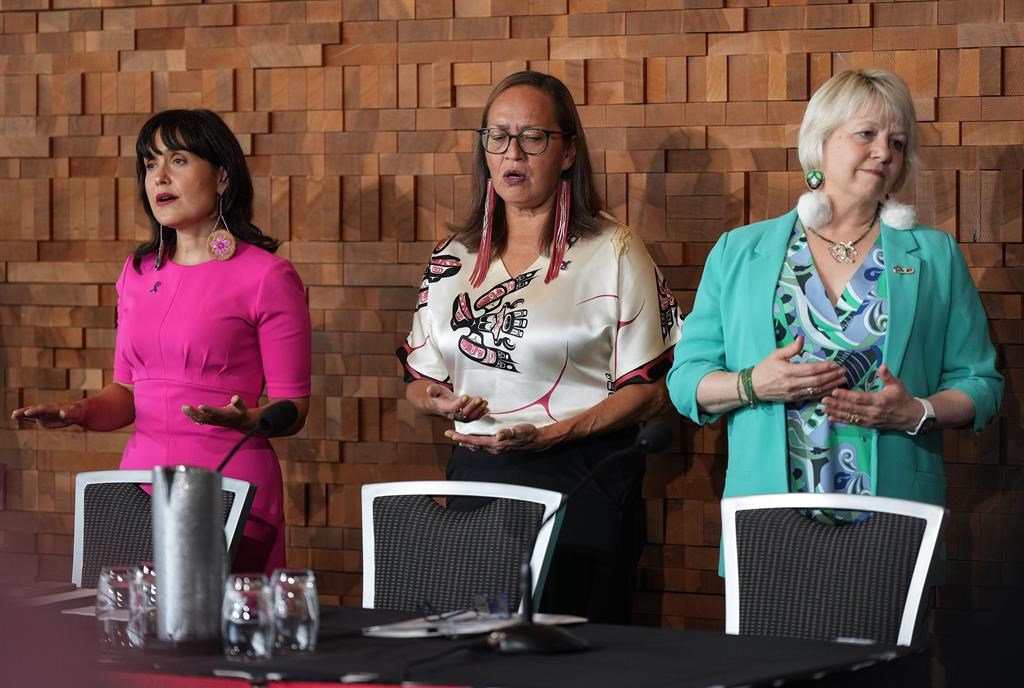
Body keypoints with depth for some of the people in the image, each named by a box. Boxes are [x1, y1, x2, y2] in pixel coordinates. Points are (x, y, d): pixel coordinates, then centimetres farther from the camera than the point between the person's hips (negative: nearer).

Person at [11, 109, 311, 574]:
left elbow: (292, 407, -4)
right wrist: (79, 413, -1)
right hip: (142, 480, 5)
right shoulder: (138, 274, 13)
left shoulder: (267, 277, -5)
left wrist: (245, 419, -24)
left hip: (231, 485, -5)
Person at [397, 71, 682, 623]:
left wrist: (549, 434, -16)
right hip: (476, 482, 4)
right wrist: (440, 401, -4)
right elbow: (419, 381, 19)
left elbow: (649, 391, -6)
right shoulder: (454, 259, 12)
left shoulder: (613, 252, -1)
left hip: (583, 488, -4)